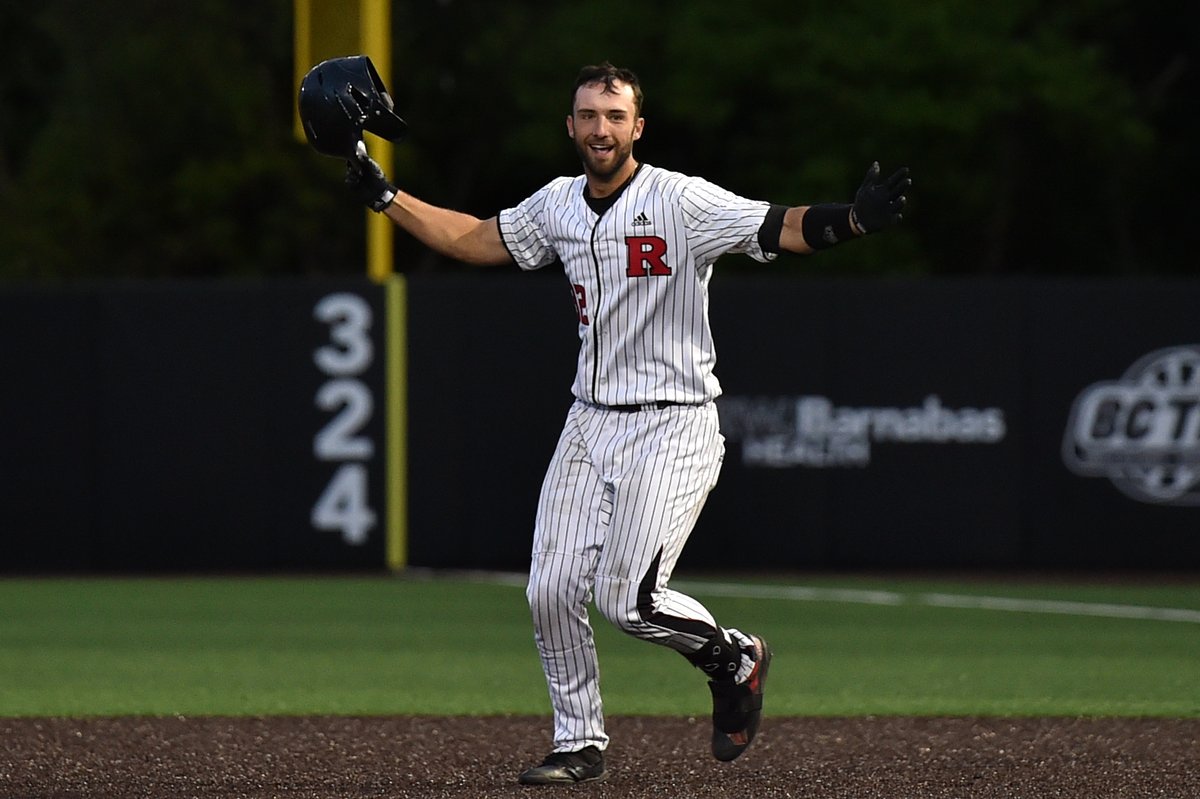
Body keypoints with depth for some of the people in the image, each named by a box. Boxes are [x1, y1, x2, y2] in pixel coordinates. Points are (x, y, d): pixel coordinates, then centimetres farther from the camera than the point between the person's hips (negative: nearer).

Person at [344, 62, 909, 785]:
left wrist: (856, 220, -42)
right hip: (590, 422, 6)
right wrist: (384, 197, 17)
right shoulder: (558, 206, 7)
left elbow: (781, 229, -23)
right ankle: (581, 745, 16)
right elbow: (474, 239, 22)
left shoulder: (682, 202, -13)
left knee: (628, 601, -14)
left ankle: (737, 659, 15)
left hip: (673, 426, -6)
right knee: (552, 591, 0)